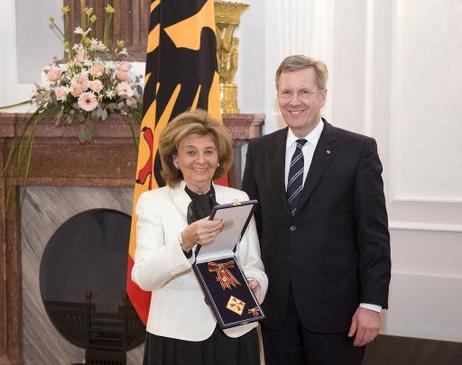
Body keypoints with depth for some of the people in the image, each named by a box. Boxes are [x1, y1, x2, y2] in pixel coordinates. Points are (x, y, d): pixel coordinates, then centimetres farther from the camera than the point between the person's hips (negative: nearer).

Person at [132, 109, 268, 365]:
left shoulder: (239, 200, 6)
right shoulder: (153, 201, -3)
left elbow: (254, 265, 8)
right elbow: (143, 277, -13)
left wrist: (254, 284, -14)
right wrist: (185, 242, -29)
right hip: (178, 335, -2)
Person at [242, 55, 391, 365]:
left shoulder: (358, 150, -4)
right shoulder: (260, 151, 7)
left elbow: (374, 233, -6)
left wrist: (372, 304, -10)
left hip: (334, 305, -3)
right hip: (275, 305, 3)